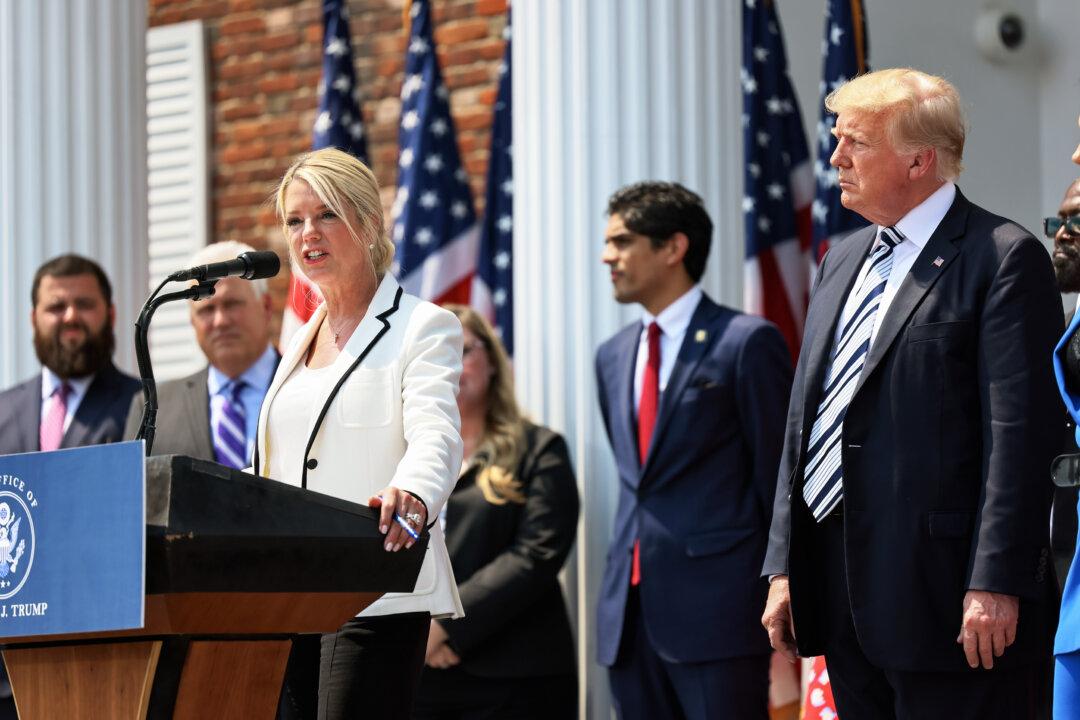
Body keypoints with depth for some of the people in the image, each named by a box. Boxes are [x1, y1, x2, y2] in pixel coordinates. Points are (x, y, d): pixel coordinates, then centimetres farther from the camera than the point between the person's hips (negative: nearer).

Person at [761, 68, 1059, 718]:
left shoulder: (1004, 258, -6)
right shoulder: (842, 261, 19)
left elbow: (1022, 435, -13)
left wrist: (995, 586, -19)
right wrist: (784, 567, 13)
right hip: (846, 604, 8)